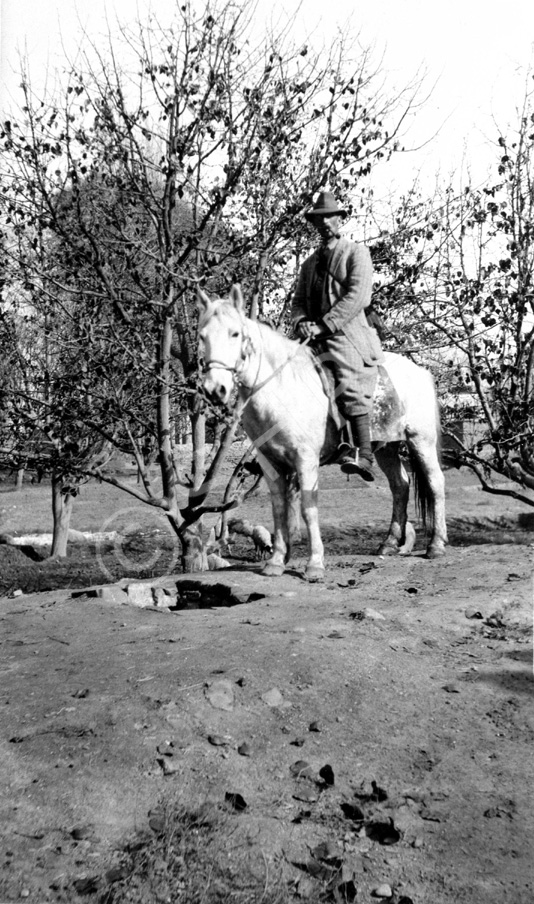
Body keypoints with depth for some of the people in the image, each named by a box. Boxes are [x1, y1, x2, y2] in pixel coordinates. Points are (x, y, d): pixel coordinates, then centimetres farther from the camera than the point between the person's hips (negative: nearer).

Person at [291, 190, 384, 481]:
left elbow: (358, 296, -7)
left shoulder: (356, 252, 7)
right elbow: (298, 301, 20)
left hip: (348, 334, -7)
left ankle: (363, 454, -36)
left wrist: (324, 325, -15)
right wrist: (301, 322, -4)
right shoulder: (310, 263, 26)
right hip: (315, 336, 7)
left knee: (349, 382, -28)